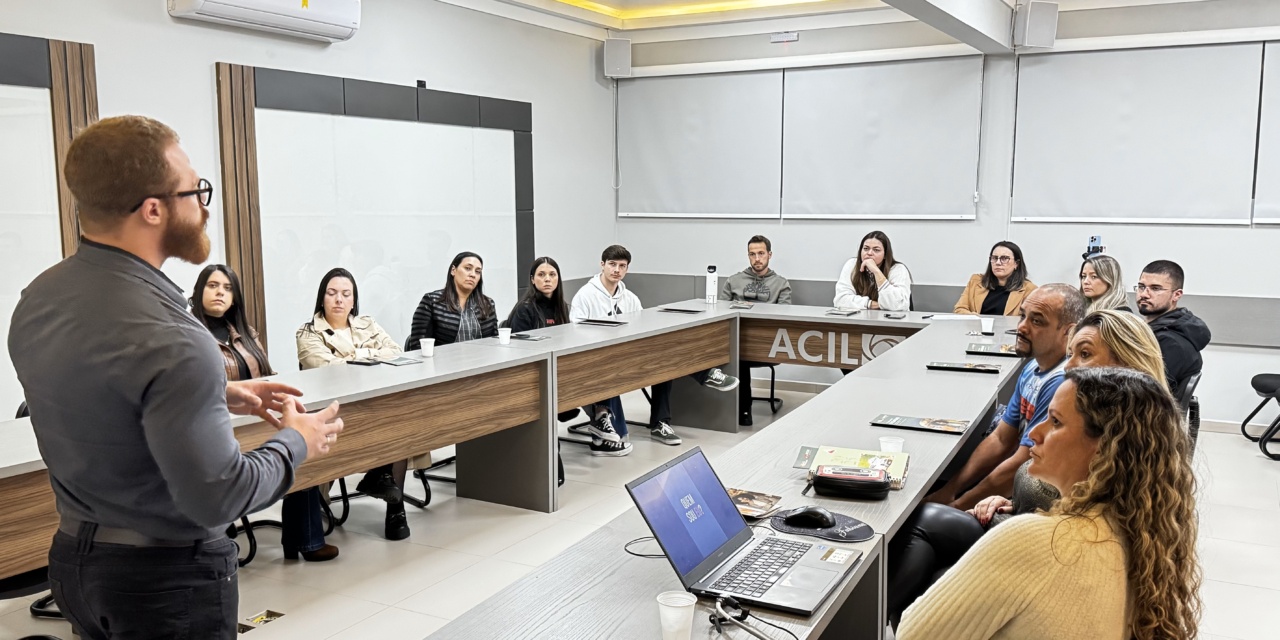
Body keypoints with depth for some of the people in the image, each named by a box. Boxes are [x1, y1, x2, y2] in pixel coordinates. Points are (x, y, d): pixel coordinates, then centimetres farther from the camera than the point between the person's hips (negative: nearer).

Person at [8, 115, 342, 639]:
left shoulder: (37, 299, -2)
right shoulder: (170, 341, -30)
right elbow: (217, 497, -25)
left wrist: (215, 395, 10)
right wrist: (295, 443, -9)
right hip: (165, 576, -8)